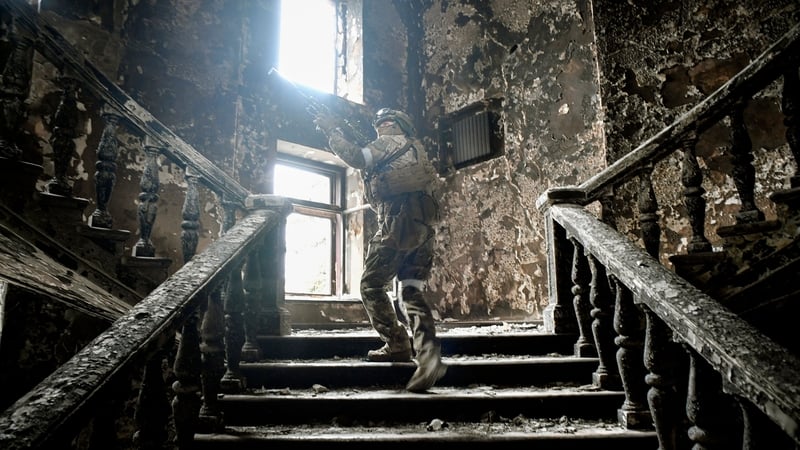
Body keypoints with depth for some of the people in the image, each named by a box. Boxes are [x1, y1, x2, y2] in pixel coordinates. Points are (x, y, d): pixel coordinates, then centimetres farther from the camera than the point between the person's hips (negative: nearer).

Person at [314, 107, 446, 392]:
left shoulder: (389, 142, 7)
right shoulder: (416, 149, 31)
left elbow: (357, 158, -8)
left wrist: (332, 130, 2)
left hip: (399, 222, -7)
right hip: (424, 226, 8)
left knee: (371, 286, 3)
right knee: (412, 291, 1)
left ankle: (397, 346, 2)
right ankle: (428, 353, -15)